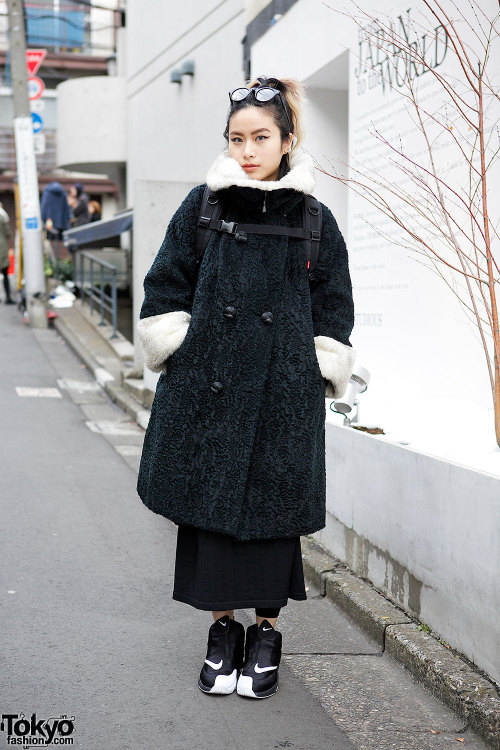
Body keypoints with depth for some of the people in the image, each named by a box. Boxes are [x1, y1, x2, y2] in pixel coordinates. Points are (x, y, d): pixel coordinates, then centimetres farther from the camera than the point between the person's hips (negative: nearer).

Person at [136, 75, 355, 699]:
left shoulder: (314, 219, 5)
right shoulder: (202, 205, 5)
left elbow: (333, 308, 9)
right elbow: (165, 287, 9)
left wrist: (318, 374, 3)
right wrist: (182, 354, 2)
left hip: (283, 390, 0)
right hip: (207, 383, 1)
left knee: (272, 503, 3)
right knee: (208, 498, 4)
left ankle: (266, 630, 19)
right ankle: (222, 628, 19)